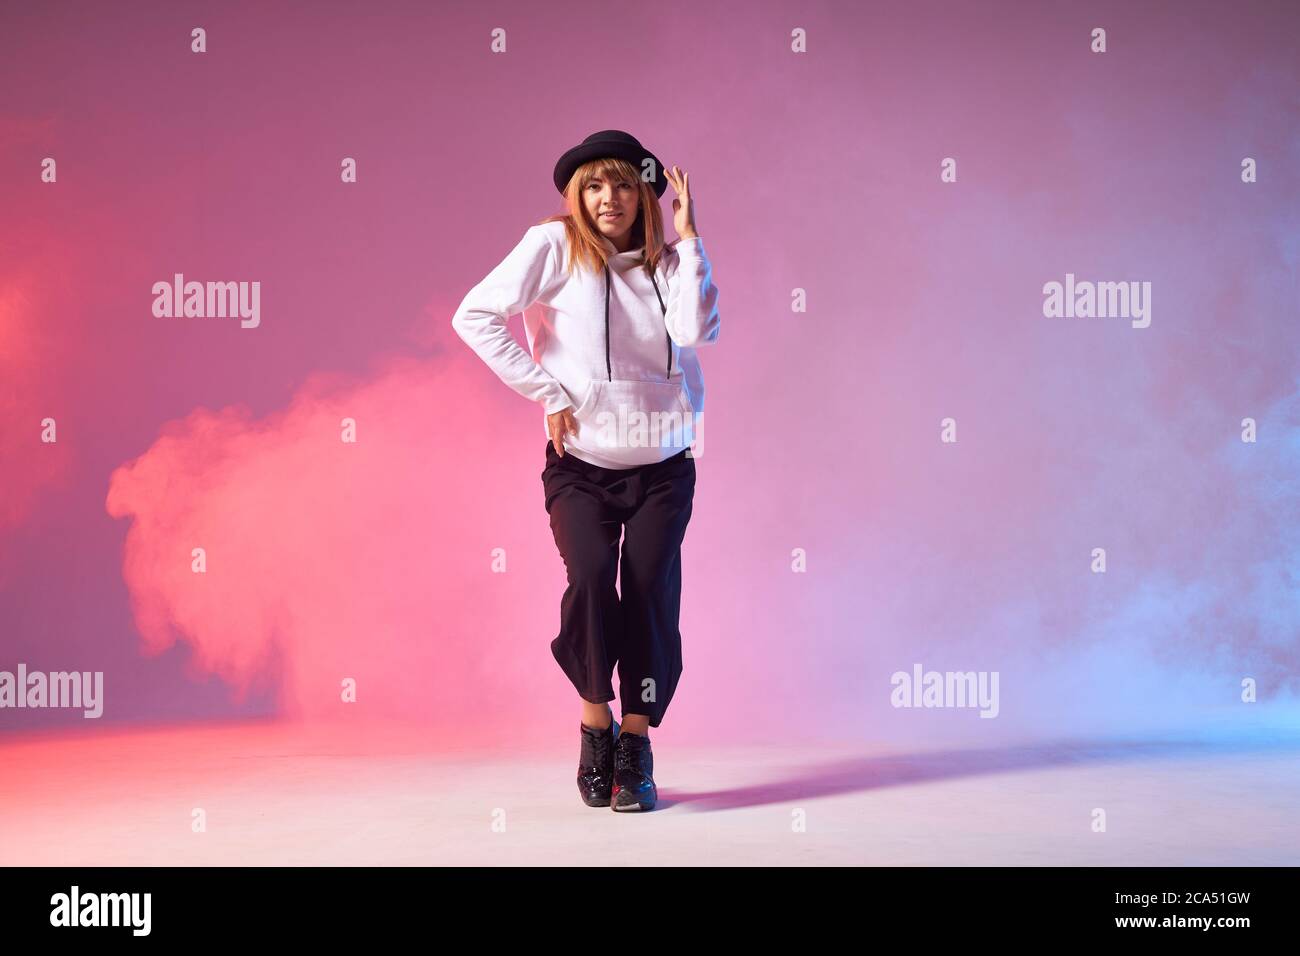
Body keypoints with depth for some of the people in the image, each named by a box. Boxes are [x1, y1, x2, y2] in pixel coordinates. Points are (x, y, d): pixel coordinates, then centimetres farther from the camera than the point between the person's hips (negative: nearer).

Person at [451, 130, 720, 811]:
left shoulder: (667, 262, 8)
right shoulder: (554, 246, -2)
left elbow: (698, 330, -12)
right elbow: (475, 316, -10)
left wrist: (688, 236, -9)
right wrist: (547, 393, -10)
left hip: (662, 465, 2)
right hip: (581, 463, -2)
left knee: (650, 588, -10)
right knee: (591, 576, -22)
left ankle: (636, 749, 1)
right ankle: (595, 723, 1)